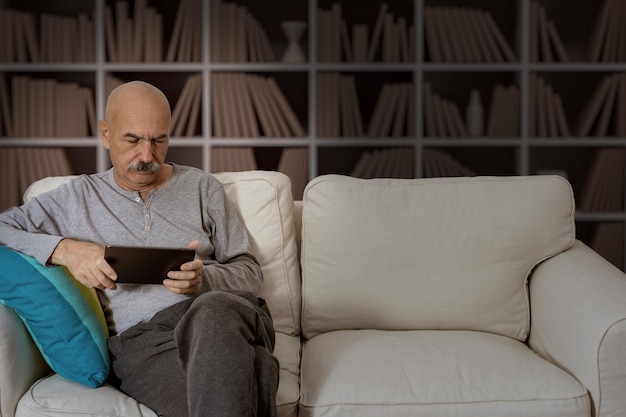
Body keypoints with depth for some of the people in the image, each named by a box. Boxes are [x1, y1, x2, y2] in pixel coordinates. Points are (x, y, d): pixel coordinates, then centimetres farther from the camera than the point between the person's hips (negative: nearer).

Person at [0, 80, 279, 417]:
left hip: (217, 314, 3)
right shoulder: (78, 197, 17)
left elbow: (249, 273, 16)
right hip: (140, 341, -2)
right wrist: (64, 250, -5)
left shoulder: (201, 186, 19)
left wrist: (203, 278, -7)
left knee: (213, 309, -39)